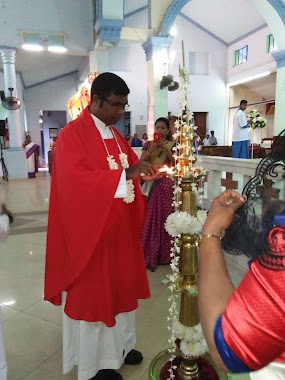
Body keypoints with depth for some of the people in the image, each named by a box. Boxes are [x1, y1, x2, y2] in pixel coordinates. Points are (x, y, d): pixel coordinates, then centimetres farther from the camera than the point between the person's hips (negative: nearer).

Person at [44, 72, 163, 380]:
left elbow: (130, 168, 14)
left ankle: (118, 345, 39)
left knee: (119, 285, 18)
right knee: (94, 292, 7)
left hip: (119, 227, 8)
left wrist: (148, 171, -7)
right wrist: (127, 174, -32)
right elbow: (79, 180, -27)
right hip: (90, 231, -8)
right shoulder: (72, 134, -15)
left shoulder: (115, 135, 11)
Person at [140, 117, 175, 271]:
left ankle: (165, 254, 16)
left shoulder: (172, 144, 6)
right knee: (150, 218, -1)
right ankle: (150, 255, 8)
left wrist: (166, 149, -13)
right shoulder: (148, 144, 10)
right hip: (151, 184, 1)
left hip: (167, 185, -1)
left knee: (165, 217, 2)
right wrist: (150, 151, -15)